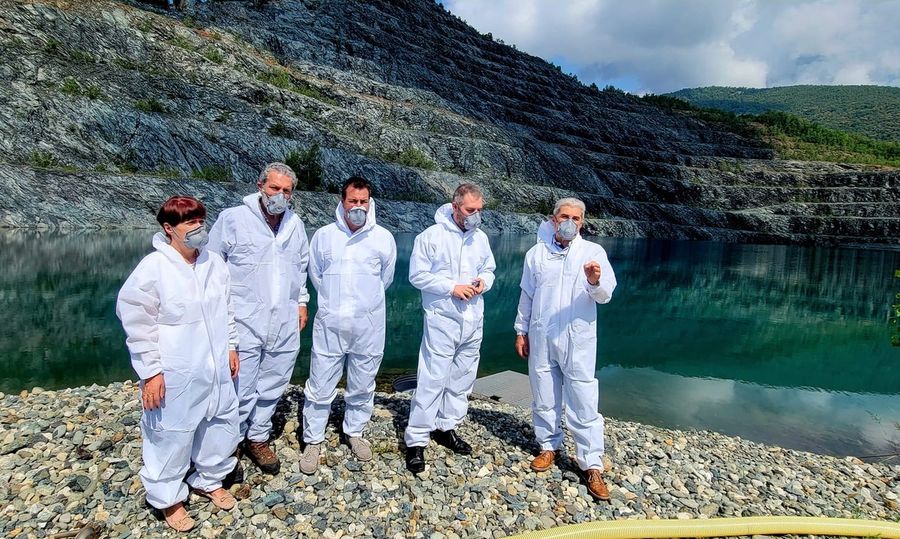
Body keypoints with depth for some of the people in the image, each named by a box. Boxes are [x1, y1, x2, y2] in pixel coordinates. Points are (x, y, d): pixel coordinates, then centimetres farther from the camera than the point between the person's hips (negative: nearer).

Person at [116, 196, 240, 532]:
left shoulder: (214, 263, 2)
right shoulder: (153, 268, -15)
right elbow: (136, 323, -11)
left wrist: (231, 347, 14)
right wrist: (150, 371, -11)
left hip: (216, 369, 6)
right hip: (175, 375, -6)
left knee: (221, 426, 17)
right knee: (171, 436, 8)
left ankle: (209, 481, 41)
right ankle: (168, 498, 32)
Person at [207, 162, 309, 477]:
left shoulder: (295, 224, 8)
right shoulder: (232, 219, -6)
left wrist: (301, 301, 17)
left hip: (285, 324, 5)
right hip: (243, 323, -4)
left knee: (272, 388, 15)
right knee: (241, 392, 1)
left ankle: (258, 439, 34)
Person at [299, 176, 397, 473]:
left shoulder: (383, 238, -2)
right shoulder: (323, 235, -1)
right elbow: (316, 275, 12)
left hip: (368, 327, 1)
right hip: (329, 324, 0)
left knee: (363, 386, 15)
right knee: (320, 387, 6)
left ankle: (354, 432, 37)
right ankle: (313, 440, 25)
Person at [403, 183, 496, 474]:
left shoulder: (481, 238, 7)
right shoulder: (432, 235, -10)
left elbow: (489, 269, 18)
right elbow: (418, 275, -9)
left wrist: (483, 282, -5)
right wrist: (452, 287, -17)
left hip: (473, 320, 6)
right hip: (442, 319, -6)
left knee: (463, 377, 14)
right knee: (433, 379, -6)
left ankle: (446, 426, 32)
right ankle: (416, 440, 5)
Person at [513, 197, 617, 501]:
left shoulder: (593, 252, -1)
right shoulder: (536, 253, 6)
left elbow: (605, 296, -9)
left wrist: (595, 282, -31)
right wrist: (521, 331, 11)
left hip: (578, 339, -2)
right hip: (541, 337, 3)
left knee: (583, 403, -2)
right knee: (544, 398, 14)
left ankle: (592, 466, 8)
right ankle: (549, 446, 32)